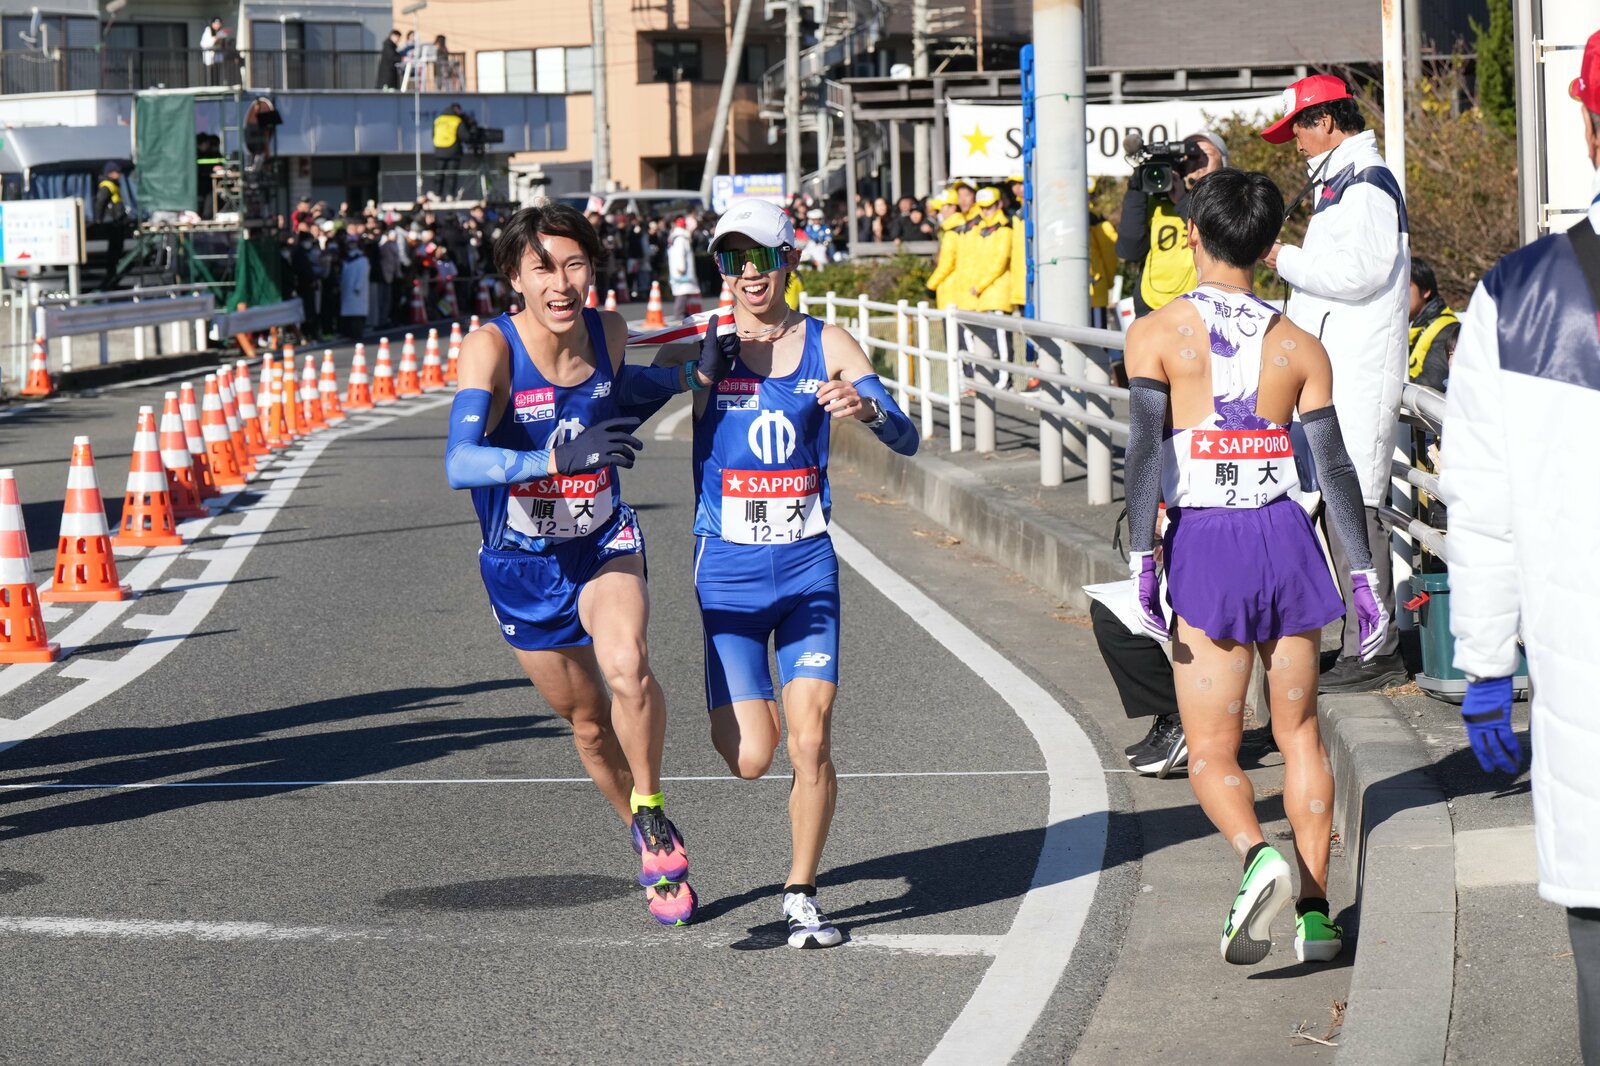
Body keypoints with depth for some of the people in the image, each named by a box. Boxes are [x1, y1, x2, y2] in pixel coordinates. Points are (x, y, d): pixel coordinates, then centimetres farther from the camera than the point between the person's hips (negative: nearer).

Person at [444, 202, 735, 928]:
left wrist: (692, 376, -1)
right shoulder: (491, 348, -24)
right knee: (587, 720, 13)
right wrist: (558, 457, -53)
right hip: (523, 565, -1)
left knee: (627, 664, -29)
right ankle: (652, 851, 38)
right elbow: (459, 464, -38)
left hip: (604, 546, 1)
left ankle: (652, 811, -6)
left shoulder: (607, 330, -10)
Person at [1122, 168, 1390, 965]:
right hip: (1286, 539, 2)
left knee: (1212, 752, 5)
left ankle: (1257, 856, -23)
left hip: (1203, 543, -2)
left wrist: (1141, 558, -13)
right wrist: (1364, 576, 7)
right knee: (1298, 732, 16)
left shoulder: (1156, 333, -1)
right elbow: (1334, 466, 3)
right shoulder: (1299, 347, 5)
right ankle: (1315, 912, 12)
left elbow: (1147, 450, -11)